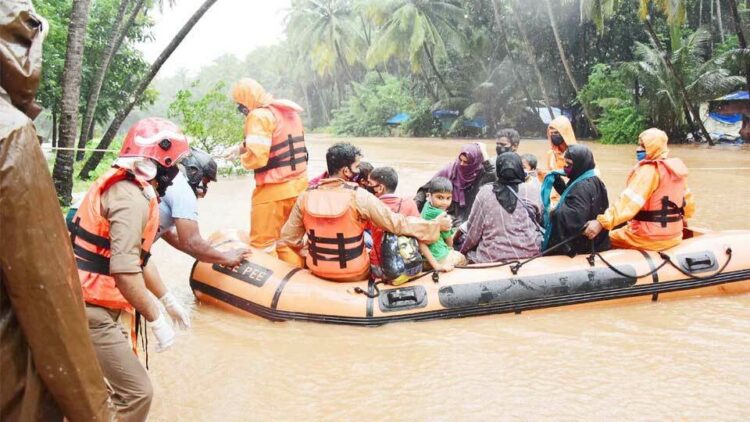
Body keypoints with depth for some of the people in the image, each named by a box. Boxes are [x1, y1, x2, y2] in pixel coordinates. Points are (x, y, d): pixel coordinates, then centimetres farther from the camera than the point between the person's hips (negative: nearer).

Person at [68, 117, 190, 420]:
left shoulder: (125, 186, 11)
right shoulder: (132, 198, -20)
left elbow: (136, 256, 18)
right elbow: (125, 271, -28)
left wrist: (167, 299, 21)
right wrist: (156, 320, -20)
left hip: (86, 302, 10)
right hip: (91, 310, -10)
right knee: (137, 393, -6)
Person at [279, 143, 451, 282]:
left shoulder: (306, 196, -10)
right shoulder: (359, 197, -18)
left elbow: (289, 238, -4)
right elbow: (396, 224, -14)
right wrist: (436, 225, -3)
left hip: (317, 271, 3)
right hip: (355, 275, -3)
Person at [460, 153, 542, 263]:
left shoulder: (485, 192, -5)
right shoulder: (531, 190, -3)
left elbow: (474, 229, 0)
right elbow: (539, 219, 12)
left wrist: (463, 250, 16)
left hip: (493, 259, 0)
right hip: (530, 254, 1)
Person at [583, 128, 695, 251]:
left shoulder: (648, 170, -17)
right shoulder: (676, 169, 8)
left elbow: (629, 201, -30)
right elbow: (689, 203, 19)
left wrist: (602, 222, -38)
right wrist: (680, 218, 39)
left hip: (650, 237, -9)